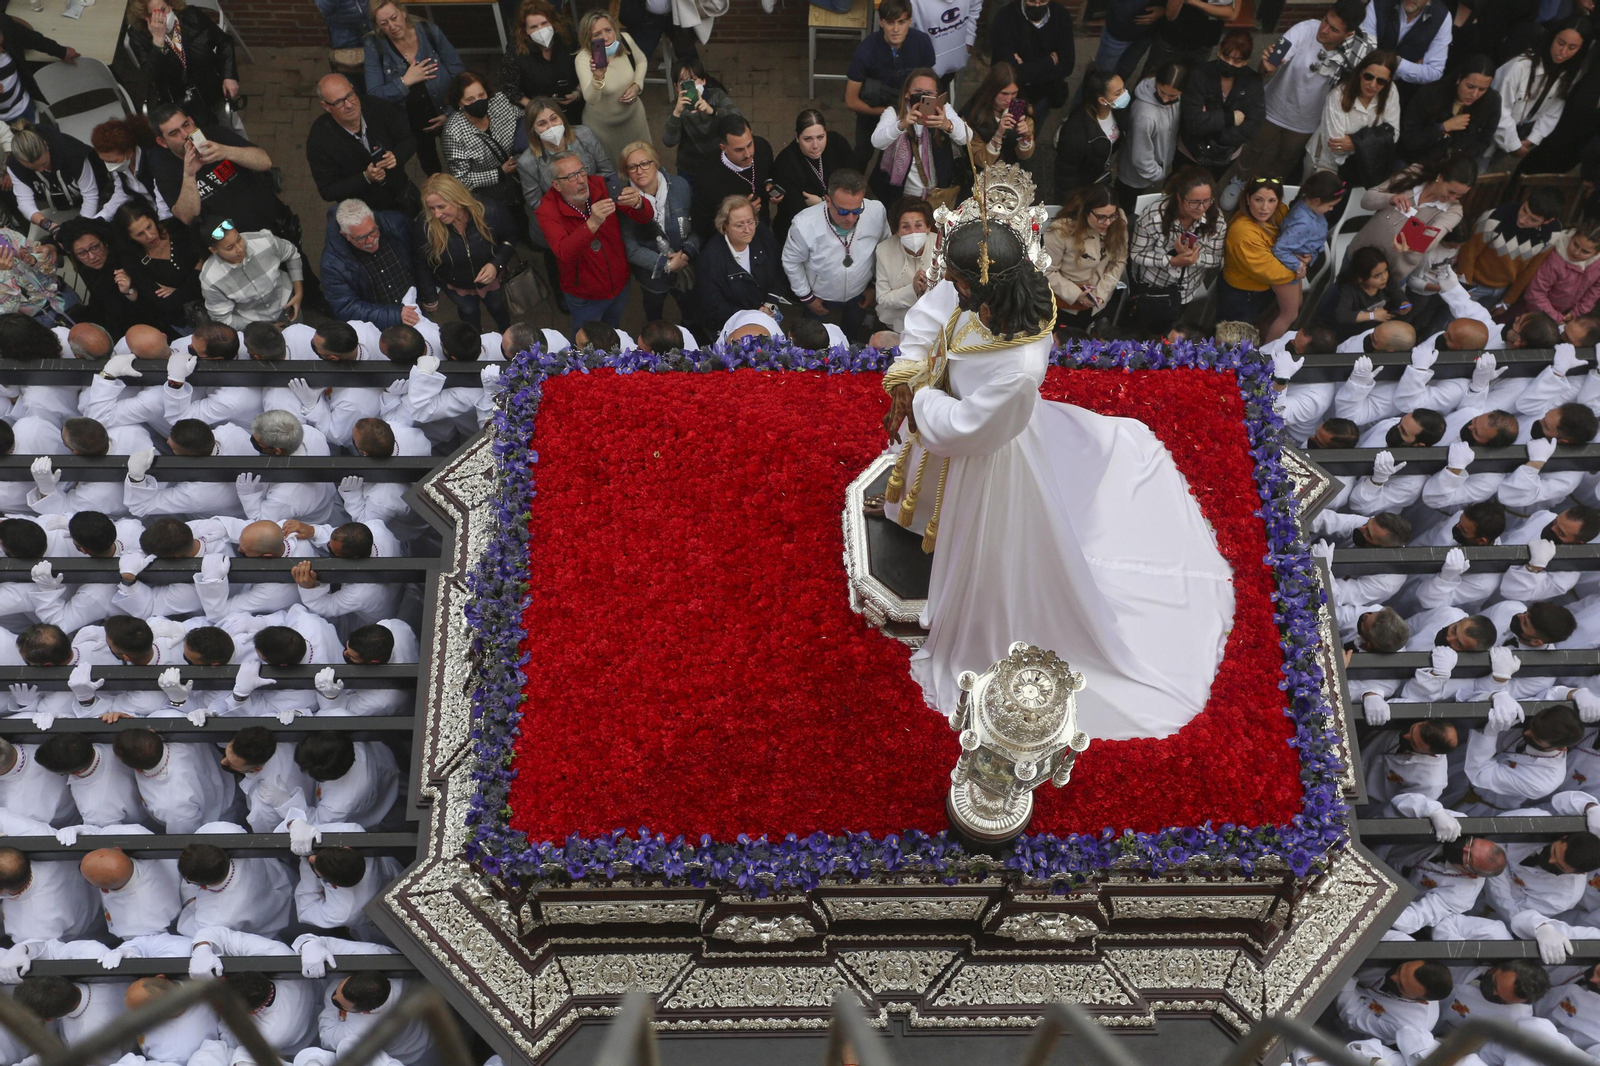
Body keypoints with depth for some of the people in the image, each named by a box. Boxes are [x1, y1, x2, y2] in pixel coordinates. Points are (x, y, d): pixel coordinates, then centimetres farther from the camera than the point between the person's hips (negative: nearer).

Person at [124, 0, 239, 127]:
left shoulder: (192, 16, -7)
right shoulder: (138, 35, -12)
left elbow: (224, 42, 7)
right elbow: (153, 75, -23)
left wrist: (229, 76, -3)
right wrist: (158, 39, -32)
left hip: (208, 88, 1)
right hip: (172, 97, -1)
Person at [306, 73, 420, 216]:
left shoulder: (379, 109, -13)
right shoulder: (319, 139, -20)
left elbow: (409, 140, 1)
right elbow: (327, 191, -15)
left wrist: (396, 157, -23)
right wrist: (366, 178, -29)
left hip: (402, 194, 2)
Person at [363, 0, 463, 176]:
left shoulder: (429, 31, -16)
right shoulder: (374, 47, -17)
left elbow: (457, 72, -8)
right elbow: (373, 95, -19)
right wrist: (405, 81, -30)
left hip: (446, 115, 0)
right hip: (411, 122, 0)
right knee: (430, 168, 23)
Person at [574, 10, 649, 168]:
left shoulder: (625, 40, -21)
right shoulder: (584, 58, -34)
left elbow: (641, 61, 4)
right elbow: (590, 99, -49)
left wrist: (637, 85, -14)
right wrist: (598, 77, -68)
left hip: (633, 114, 4)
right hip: (602, 124, -4)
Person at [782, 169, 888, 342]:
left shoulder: (877, 212, -30)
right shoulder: (805, 224, -37)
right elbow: (791, 261, -16)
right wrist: (806, 297, -7)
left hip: (859, 293, 2)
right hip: (820, 296, -2)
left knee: (853, 336, 32)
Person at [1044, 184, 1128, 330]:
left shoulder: (1118, 222, -14)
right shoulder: (1061, 230, -27)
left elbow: (1119, 261, -6)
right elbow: (1047, 271, -20)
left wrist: (1103, 291, -17)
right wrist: (1075, 294, -25)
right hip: (1066, 304, -4)